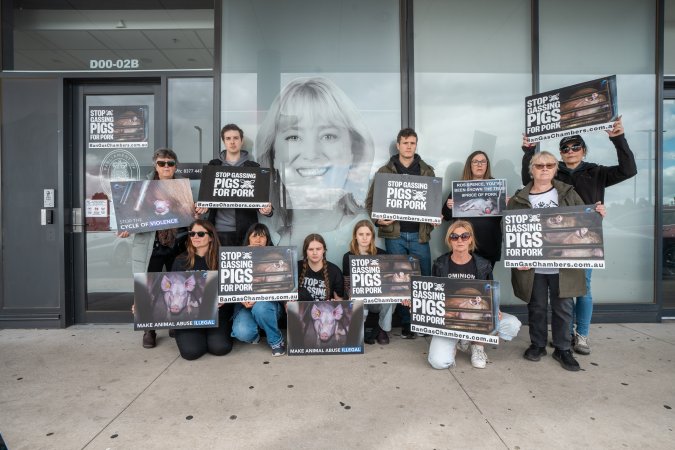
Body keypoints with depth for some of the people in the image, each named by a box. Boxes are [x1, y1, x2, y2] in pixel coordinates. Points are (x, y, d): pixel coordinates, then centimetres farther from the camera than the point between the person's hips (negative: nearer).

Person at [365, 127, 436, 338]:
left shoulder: (427, 171, 10)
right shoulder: (385, 171, 5)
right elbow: (370, 200, 4)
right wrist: (378, 218, -13)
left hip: (419, 234, 1)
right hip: (394, 234, -1)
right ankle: (406, 322, 20)